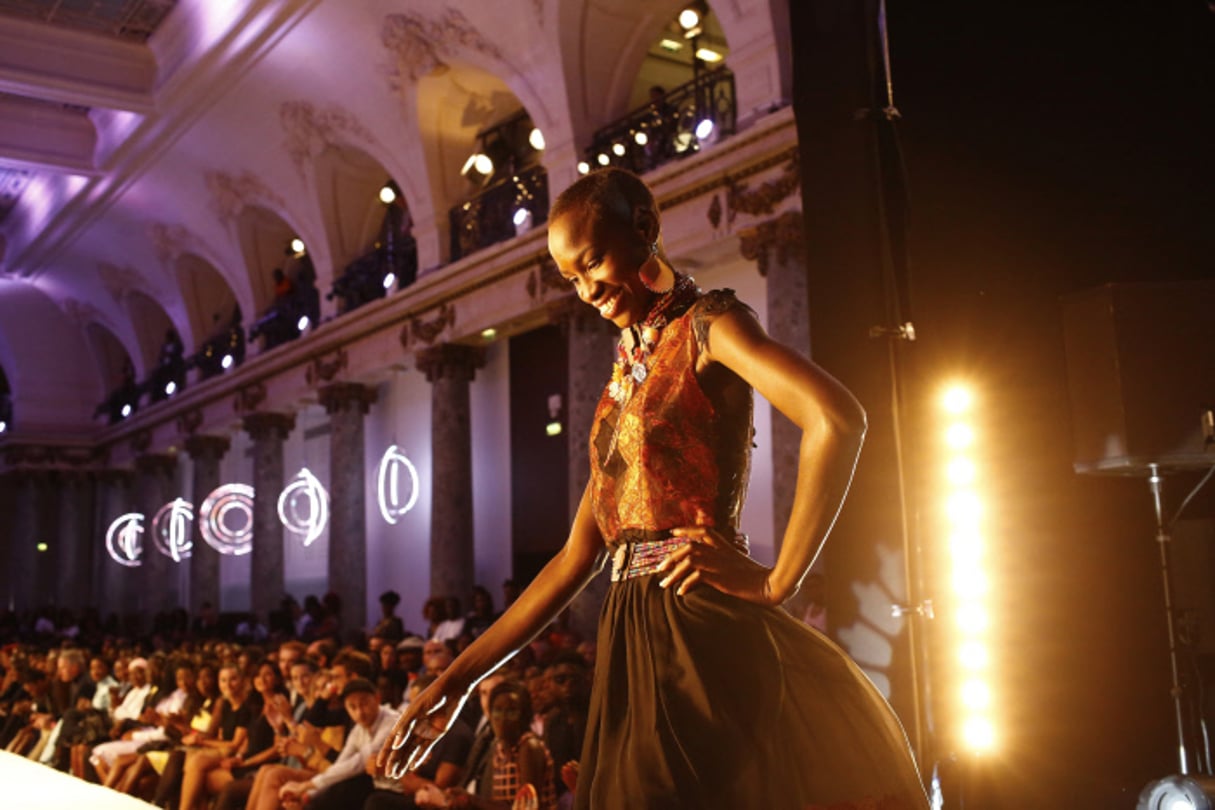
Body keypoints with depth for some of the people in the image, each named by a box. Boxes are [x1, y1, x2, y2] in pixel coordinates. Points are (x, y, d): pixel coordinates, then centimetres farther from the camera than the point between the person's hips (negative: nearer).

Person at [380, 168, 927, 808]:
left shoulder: (705, 325, -3)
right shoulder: (624, 379, 18)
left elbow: (838, 418, -22)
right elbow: (577, 557, 16)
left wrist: (775, 583, -18)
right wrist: (458, 678, 14)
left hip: (704, 625, -7)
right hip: (635, 638, 7)